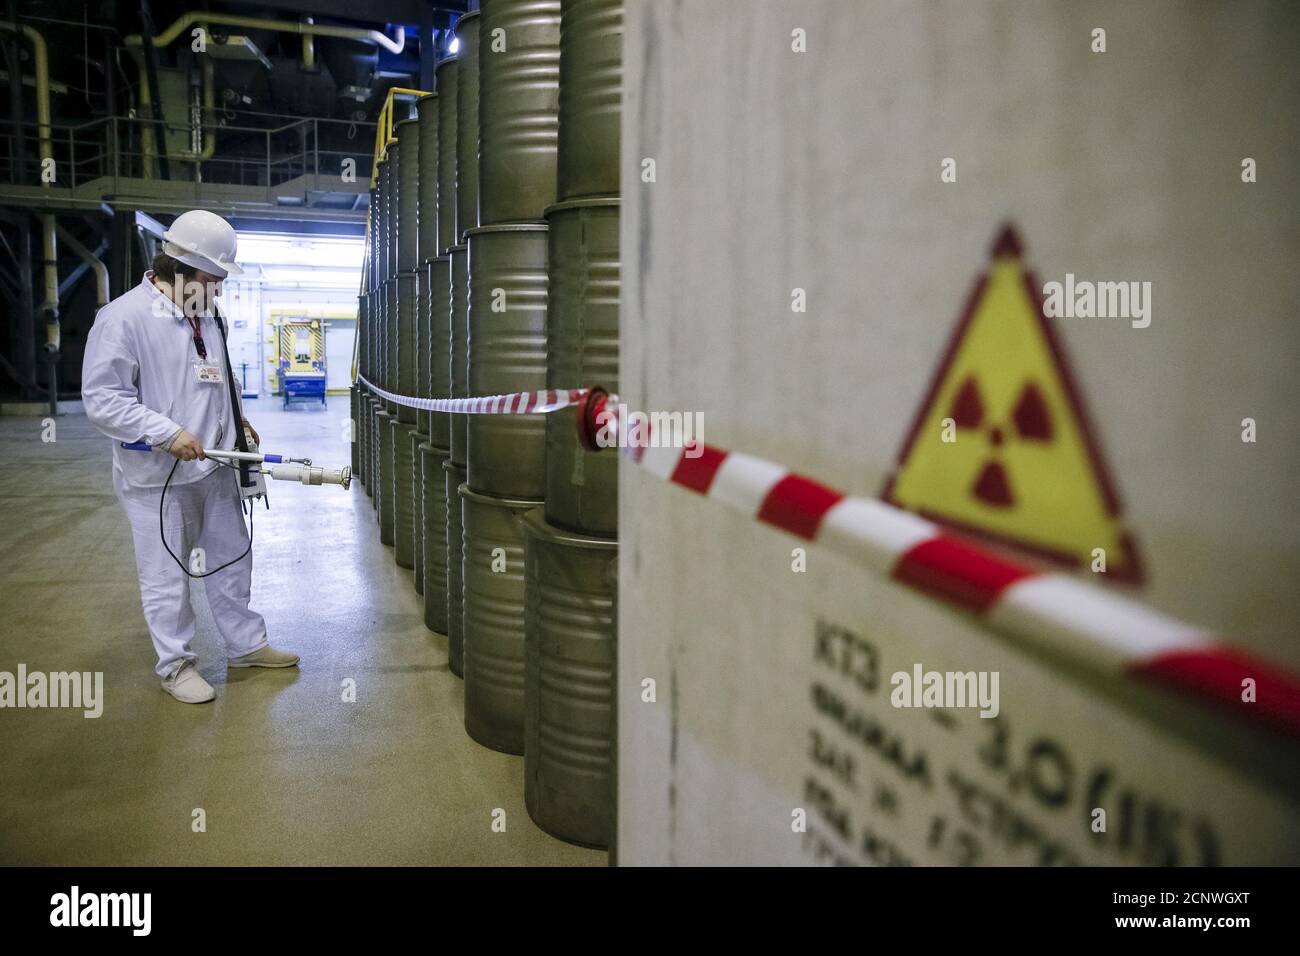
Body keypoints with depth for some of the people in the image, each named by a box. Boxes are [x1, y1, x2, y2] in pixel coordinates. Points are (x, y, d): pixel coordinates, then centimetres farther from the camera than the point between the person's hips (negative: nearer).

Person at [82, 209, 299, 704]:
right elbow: (101, 398, -19)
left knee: (232, 560, 17)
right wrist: (168, 433, -24)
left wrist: (237, 419, 12)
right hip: (156, 477, -7)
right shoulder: (124, 318, -16)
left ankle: (246, 644, 32)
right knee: (166, 577, 4)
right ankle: (176, 664, 20)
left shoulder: (207, 315, 9)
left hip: (214, 468, 8)